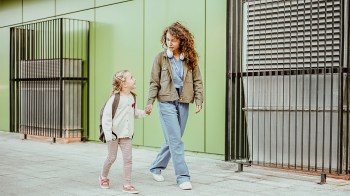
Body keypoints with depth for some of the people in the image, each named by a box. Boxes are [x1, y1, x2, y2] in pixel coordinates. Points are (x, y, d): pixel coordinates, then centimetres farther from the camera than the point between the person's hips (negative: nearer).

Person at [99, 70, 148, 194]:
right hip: (114, 133, -5)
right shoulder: (115, 98, -17)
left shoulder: (132, 97, 3)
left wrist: (144, 113, -1)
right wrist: (108, 134, -21)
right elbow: (106, 116, -17)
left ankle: (127, 185, 7)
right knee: (112, 157, 8)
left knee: (128, 158, -1)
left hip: (126, 134, 5)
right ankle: (103, 177, 34)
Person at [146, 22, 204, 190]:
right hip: (166, 102, -3)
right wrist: (150, 102, -7)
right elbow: (154, 82, 0)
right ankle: (182, 177, -1)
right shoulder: (160, 58, -1)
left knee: (172, 140, 12)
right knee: (176, 141, -7)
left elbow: (197, 81, 7)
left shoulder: (190, 58, 4)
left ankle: (156, 167, 31)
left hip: (183, 104, 4)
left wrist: (199, 100, -2)